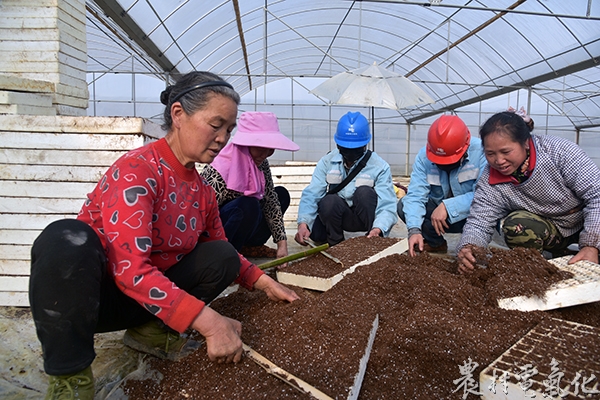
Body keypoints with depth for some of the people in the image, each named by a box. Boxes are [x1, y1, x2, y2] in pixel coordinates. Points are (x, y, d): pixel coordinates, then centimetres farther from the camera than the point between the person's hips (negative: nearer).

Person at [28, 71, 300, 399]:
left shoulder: (202, 191, 0)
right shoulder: (137, 169, -23)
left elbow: (221, 252, 15)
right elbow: (129, 267, -32)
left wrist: (263, 283, 1)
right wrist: (207, 320, -36)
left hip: (146, 296, 7)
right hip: (81, 294, -6)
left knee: (223, 258, -8)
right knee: (67, 239, -37)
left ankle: (151, 330, 2)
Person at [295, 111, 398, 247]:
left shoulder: (379, 167, -11)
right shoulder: (327, 162, -5)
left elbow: (387, 205, -21)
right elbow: (311, 195, -14)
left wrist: (378, 229, -42)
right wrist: (303, 223, -32)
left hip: (365, 217, -1)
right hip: (334, 215, 1)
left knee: (364, 192, -31)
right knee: (329, 201, -32)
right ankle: (336, 244, -5)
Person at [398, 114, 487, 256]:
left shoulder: (481, 151, -25)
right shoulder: (424, 156, -15)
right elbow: (416, 195, -22)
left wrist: (447, 206, -36)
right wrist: (414, 230, -36)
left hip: (471, 213, -3)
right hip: (438, 209, 4)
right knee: (403, 204, -17)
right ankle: (435, 243, 5)